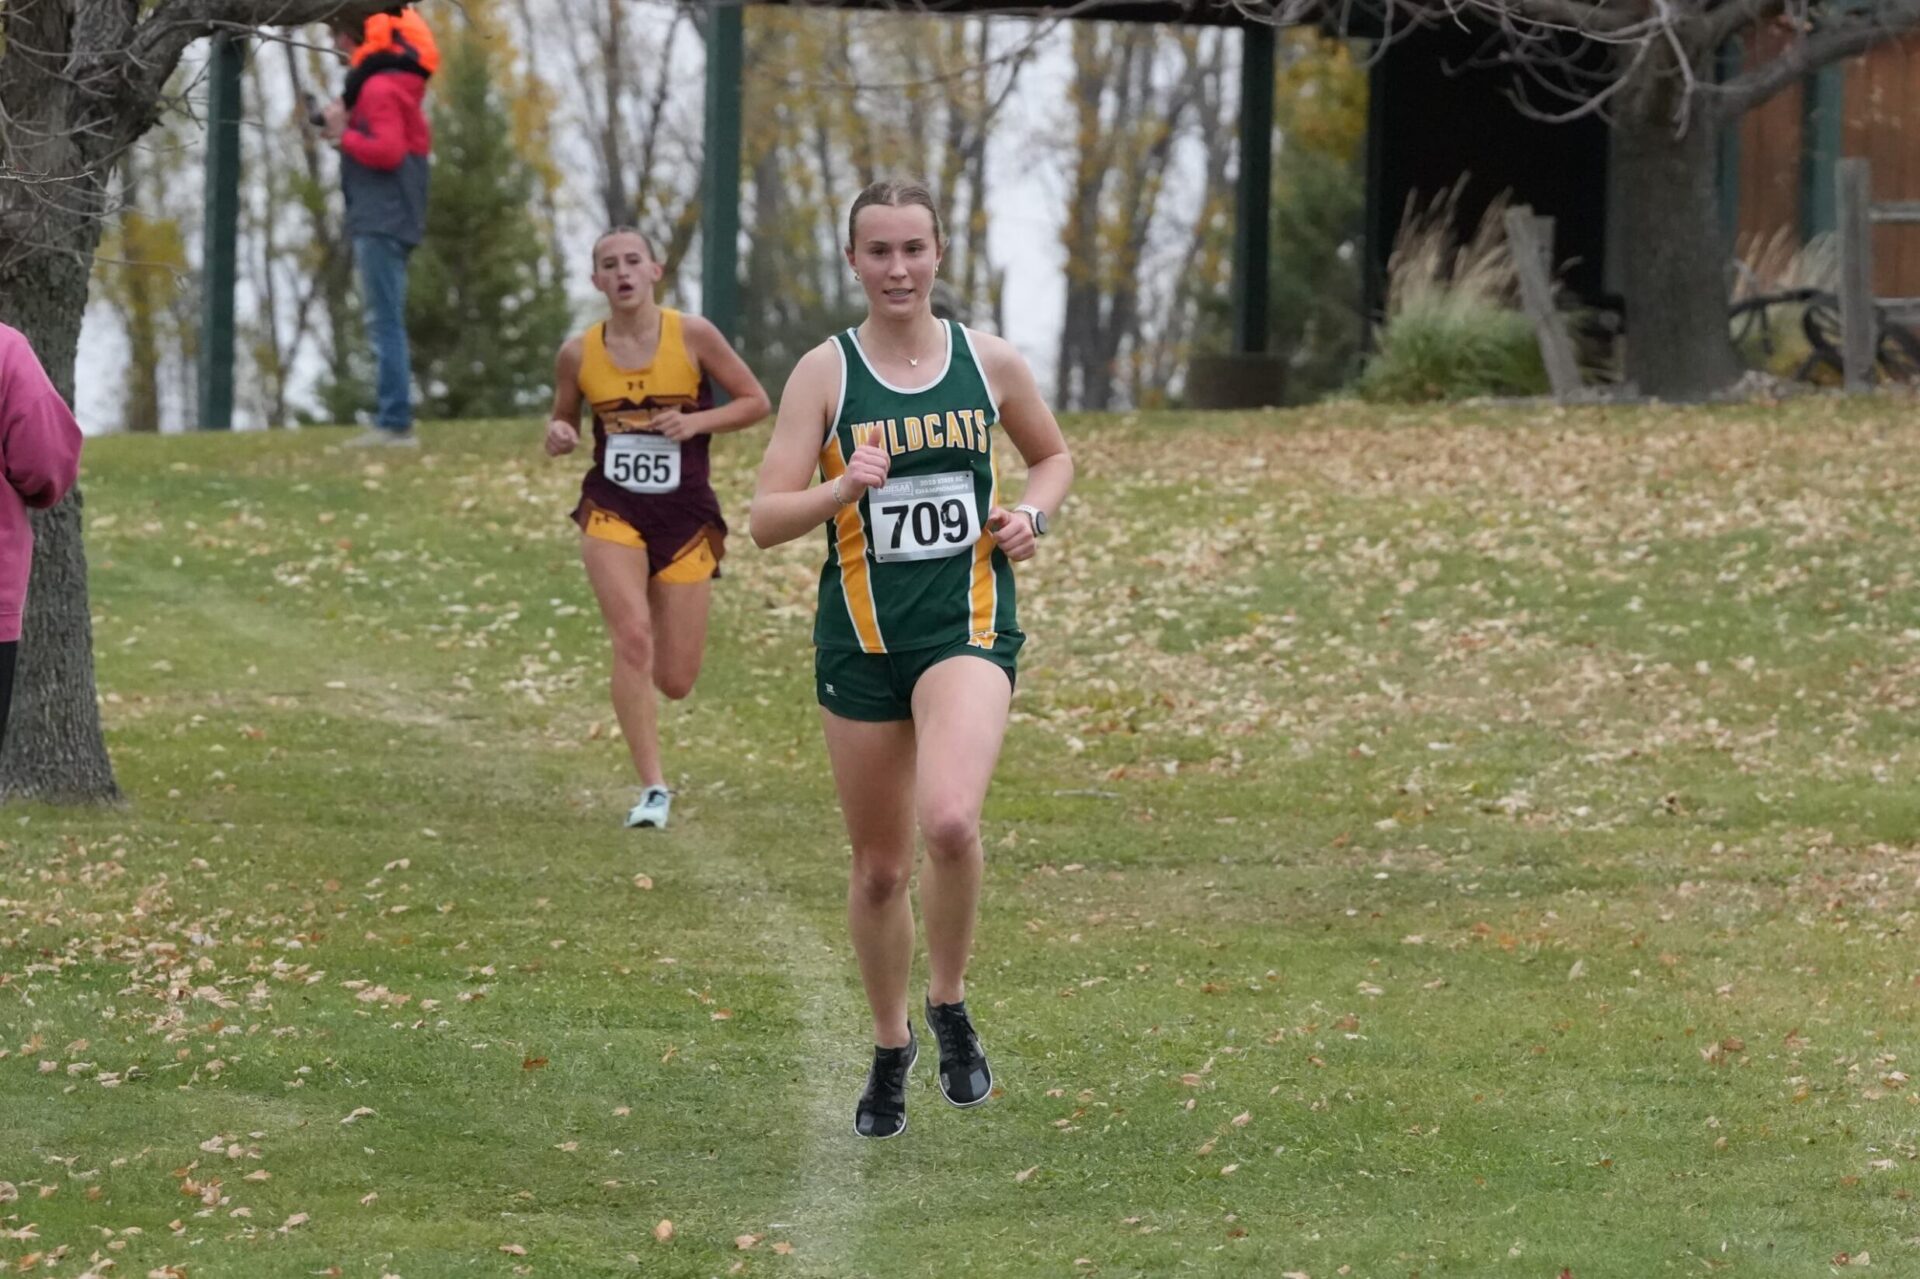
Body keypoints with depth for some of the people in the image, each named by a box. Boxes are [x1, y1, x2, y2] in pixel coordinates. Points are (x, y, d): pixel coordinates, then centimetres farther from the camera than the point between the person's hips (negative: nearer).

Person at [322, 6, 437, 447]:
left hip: (381, 223, -10)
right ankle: (393, 422, 9)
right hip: (386, 221, 10)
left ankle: (395, 423, -15)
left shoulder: (379, 88, -12)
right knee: (386, 324, 10)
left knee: (385, 323, -12)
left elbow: (388, 151, -22)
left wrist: (344, 134, -10)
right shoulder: (398, 87, 19)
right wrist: (347, 128, 6)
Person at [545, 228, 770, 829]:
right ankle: (653, 789, -15)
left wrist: (696, 422, -16)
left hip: (685, 517, 0)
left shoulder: (692, 335, -6)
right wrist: (558, 436, -9)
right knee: (632, 638, -23)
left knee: (674, 682, 1)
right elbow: (562, 420, 15)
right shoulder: (579, 353, -1)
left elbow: (756, 402, 1)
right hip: (613, 511, 0)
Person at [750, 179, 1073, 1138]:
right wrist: (843, 488, -24)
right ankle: (890, 1048, 32)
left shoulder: (990, 363, 4)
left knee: (949, 820, -27)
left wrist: (1033, 513, 1)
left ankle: (949, 1006, -3)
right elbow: (765, 519, -6)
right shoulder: (824, 373, -2)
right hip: (860, 633, 1)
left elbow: (1053, 455, 22)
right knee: (879, 865, 10)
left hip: (968, 622, -1)